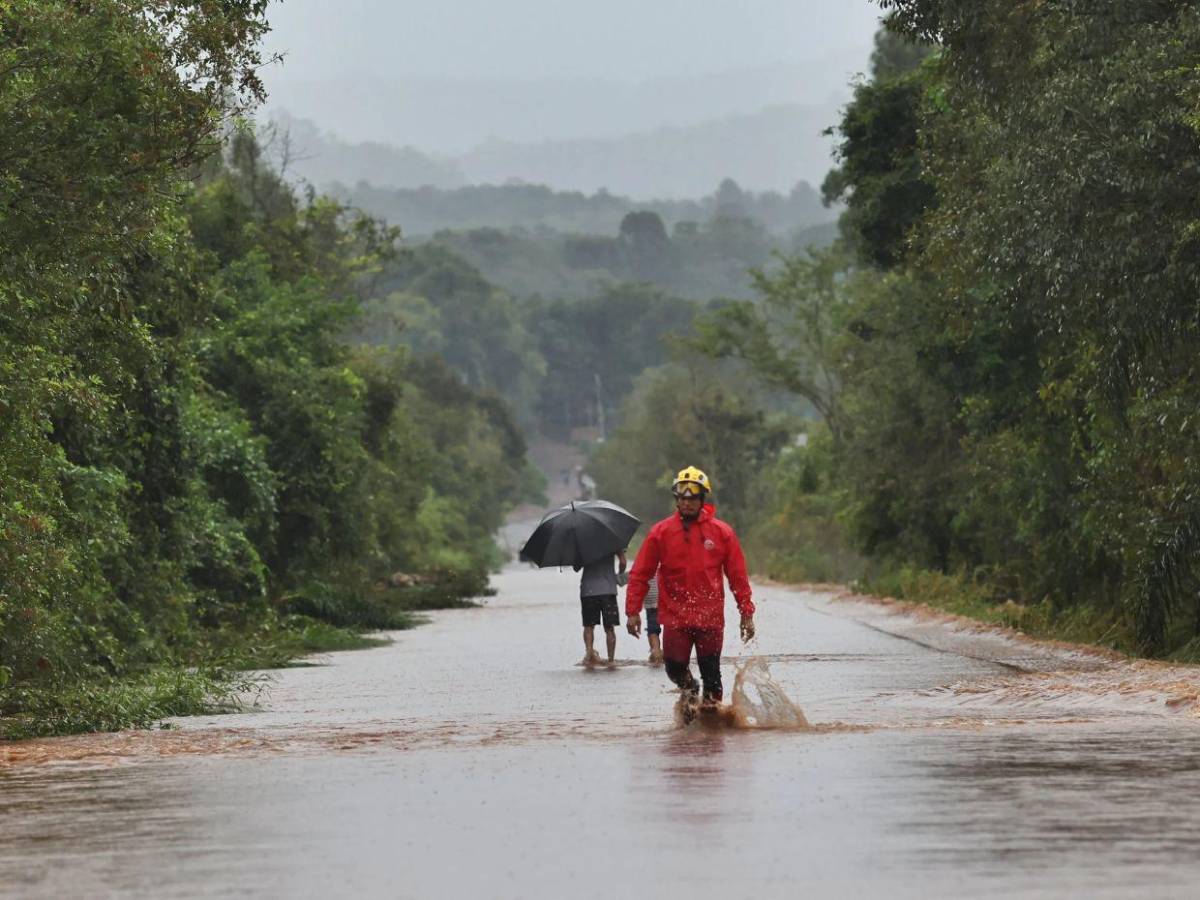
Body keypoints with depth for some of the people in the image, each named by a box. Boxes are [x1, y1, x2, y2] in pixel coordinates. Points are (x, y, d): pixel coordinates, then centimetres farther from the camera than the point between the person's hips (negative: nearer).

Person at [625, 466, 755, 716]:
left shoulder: (722, 532, 1)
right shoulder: (661, 533, 0)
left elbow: (738, 576, 5)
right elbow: (640, 574, 3)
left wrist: (747, 613, 3)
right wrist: (633, 611, -4)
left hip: (710, 618, 0)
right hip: (674, 617, 0)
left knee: (711, 674, 3)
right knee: (675, 667, -6)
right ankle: (689, 689, 27)